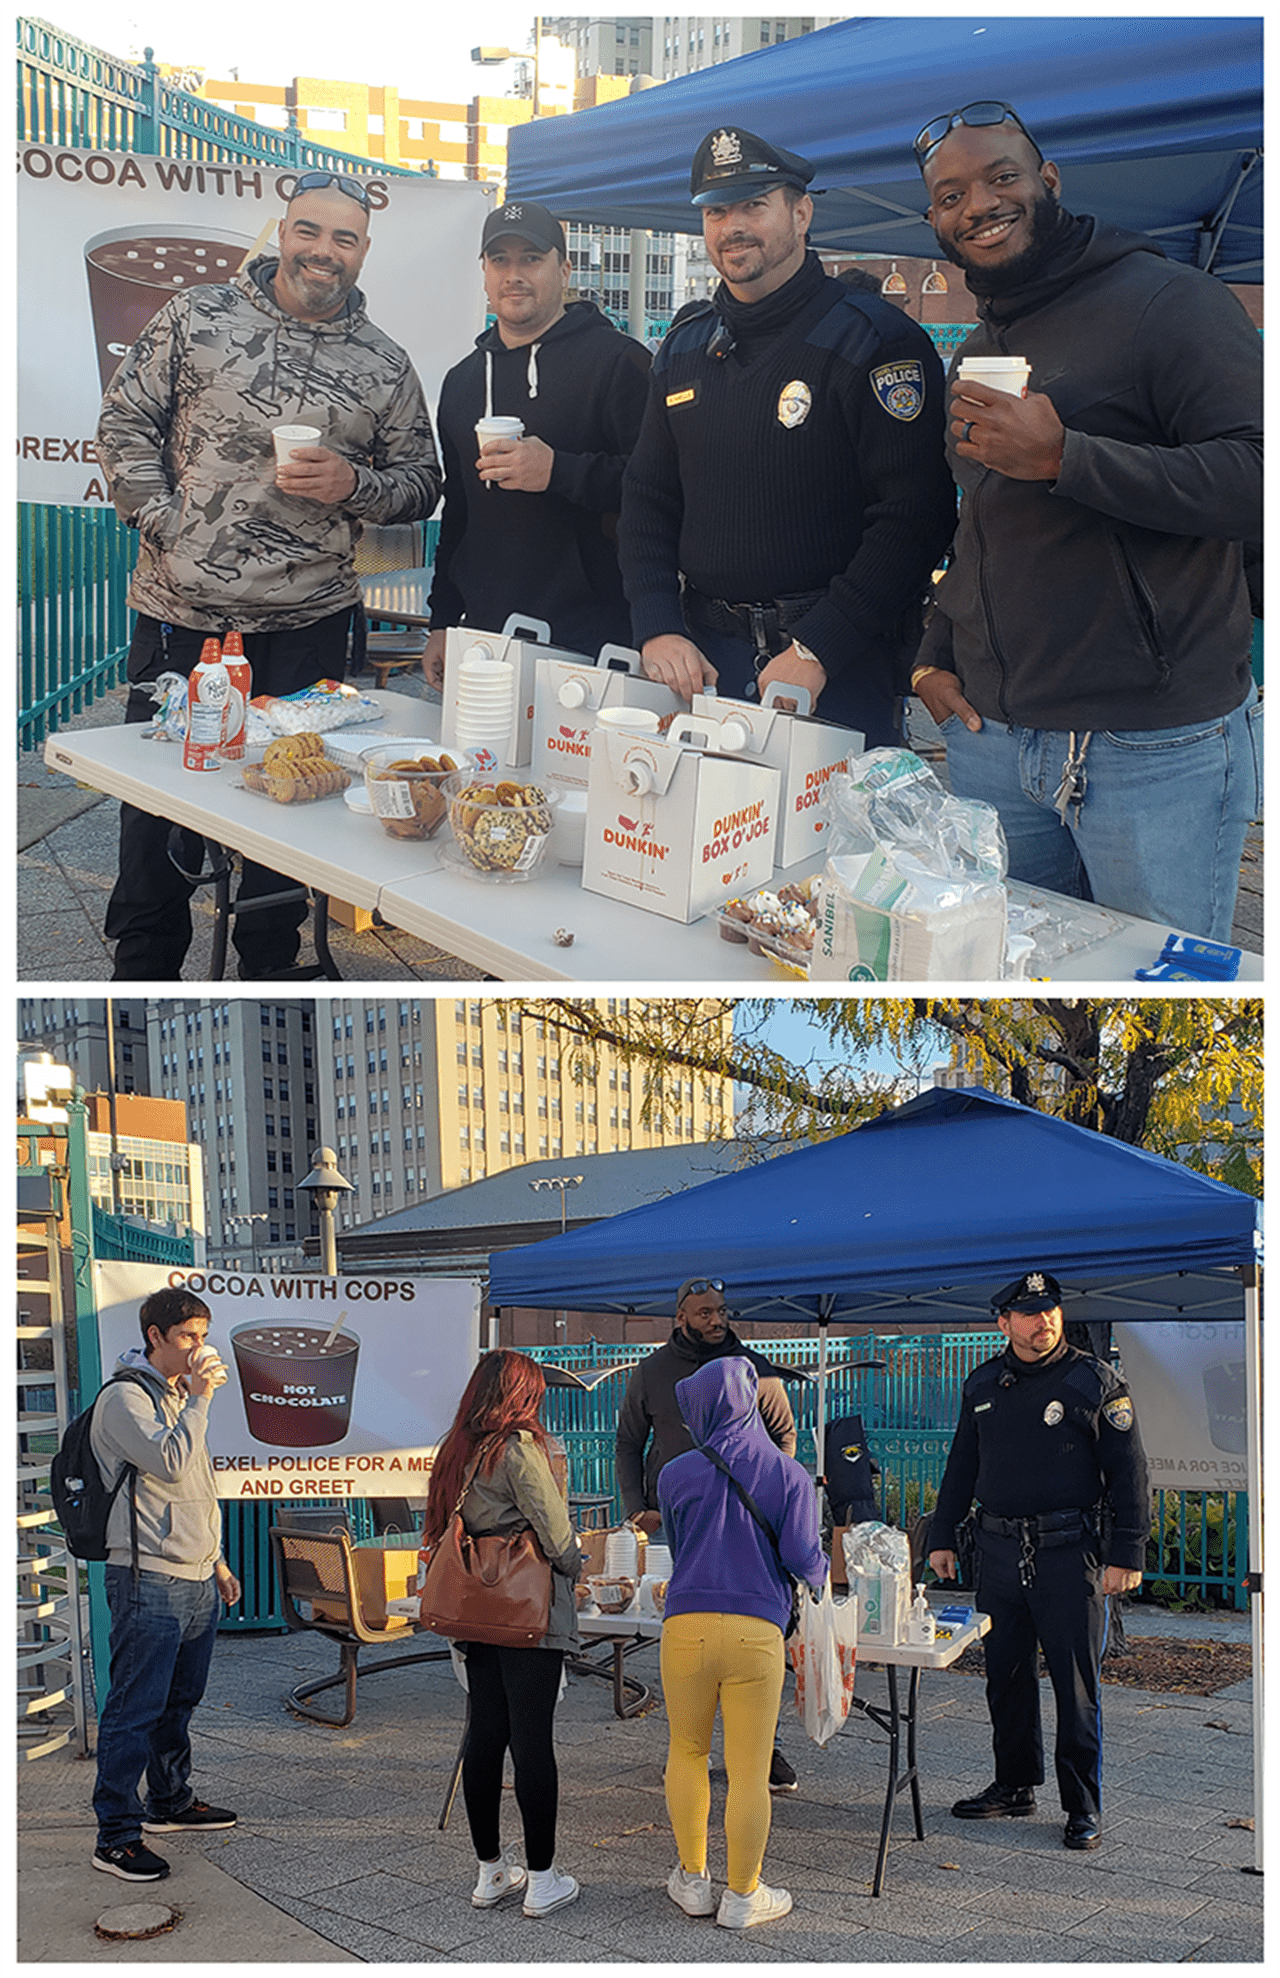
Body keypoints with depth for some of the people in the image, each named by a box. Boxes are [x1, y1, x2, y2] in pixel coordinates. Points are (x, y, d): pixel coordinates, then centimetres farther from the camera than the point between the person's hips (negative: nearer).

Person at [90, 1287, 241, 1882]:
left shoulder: (179, 1394, 18)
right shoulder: (124, 1397, -10)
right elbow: (170, 1464, -24)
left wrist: (215, 1560, 24)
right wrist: (200, 1399, -17)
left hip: (196, 1579, 9)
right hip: (149, 1580, -9)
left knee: (180, 1699, 18)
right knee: (135, 1709, -7)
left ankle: (169, 1802, 31)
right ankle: (117, 1834, -4)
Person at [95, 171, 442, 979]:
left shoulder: (385, 365, 5)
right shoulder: (196, 318, 2)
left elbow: (422, 483, 9)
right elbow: (127, 422, 4)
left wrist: (352, 485, -11)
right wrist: (163, 521, -7)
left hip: (307, 623, 1)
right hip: (181, 609, -1)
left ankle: (269, 968, 25)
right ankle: (144, 972, 22)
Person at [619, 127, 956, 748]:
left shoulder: (873, 340, -6)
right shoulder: (685, 349, 13)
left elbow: (914, 516, -14)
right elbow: (646, 505, 15)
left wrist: (817, 651, -20)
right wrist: (658, 629, -3)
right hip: (701, 660, 5)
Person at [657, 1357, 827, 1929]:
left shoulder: (677, 1474, 4)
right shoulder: (789, 1475, 1)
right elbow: (802, 1558, -5)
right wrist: (822, 1572, 18)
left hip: (686, 1625, 1)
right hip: (757, 1630, -1)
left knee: (687, 1751, 19)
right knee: (749, 1769, 7)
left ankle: (692, 1881, 28)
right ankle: (742, 1895, 17)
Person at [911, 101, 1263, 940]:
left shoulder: (1170, 300, -7)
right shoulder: (979, 351, 19)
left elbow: (1257, 478, -19)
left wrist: (1065, 457, -24)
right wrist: (936, 655, 14)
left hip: (1154, 748, -7)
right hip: (990, 736, 7)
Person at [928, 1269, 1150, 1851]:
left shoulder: (1095, 1383, -3)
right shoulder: (982, 1385, 10)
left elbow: (1128, 1472, -4)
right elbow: (961, 1465, 20)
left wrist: (1127, 1555, -10)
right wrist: (942, 1536, 16)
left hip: (1070, 1550, -4)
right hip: (1001, 1550, 4)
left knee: (1076, 1684, -1)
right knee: (1006, 1676, 11)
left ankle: (1083, 1806, 8)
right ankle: (1014, 1786, 25)